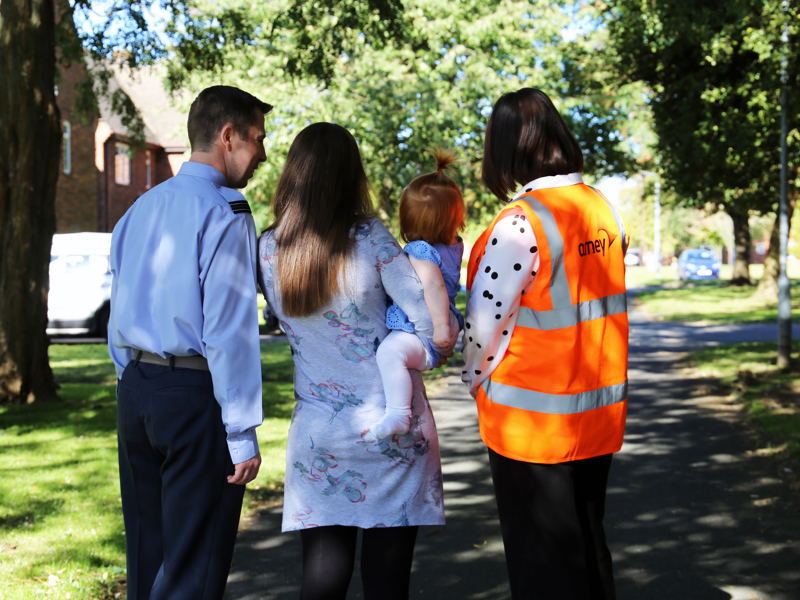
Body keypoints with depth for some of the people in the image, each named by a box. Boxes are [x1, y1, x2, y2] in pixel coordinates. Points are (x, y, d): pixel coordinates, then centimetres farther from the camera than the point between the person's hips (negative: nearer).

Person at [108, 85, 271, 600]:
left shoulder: (140, 209, 14)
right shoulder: (225, 214, -11)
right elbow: (229, 330, -17)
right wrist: (243, 433, -15)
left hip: (136, 390, 8)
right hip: (196, 394, -8)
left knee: (147, 556, 16)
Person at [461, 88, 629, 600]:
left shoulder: (520, 223, -20)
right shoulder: (605, 210, 2)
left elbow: (486, 321, -16)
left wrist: (476, 380, 2)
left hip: (532, 420, -7)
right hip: (599, 411, 7)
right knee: (588, 543, 21)